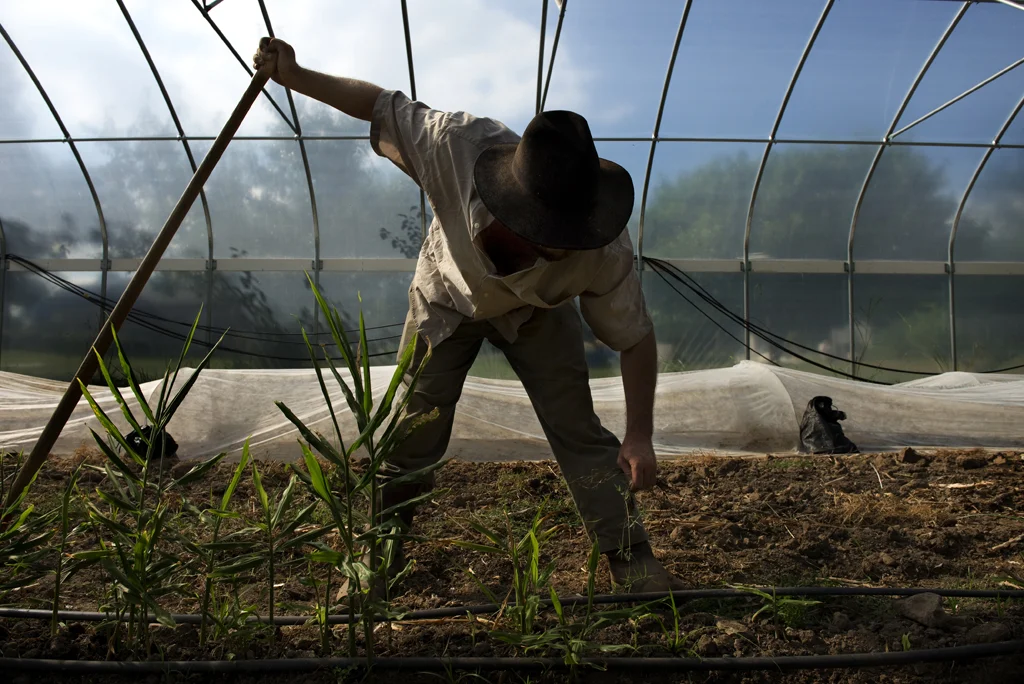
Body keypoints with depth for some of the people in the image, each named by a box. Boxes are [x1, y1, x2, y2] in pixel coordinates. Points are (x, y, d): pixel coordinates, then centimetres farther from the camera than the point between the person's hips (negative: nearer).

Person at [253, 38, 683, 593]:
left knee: (579, 431, -11)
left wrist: (640, 437, -22)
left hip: (537, 314, 0)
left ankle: (632, 566, 3)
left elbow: (636, 339, -22)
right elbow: (386, 106, -21)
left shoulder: (606, 250, -38)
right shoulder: (459, 146, -42)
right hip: (447, 299, 1)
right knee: (411, 435, 2)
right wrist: (293, 76, -21)